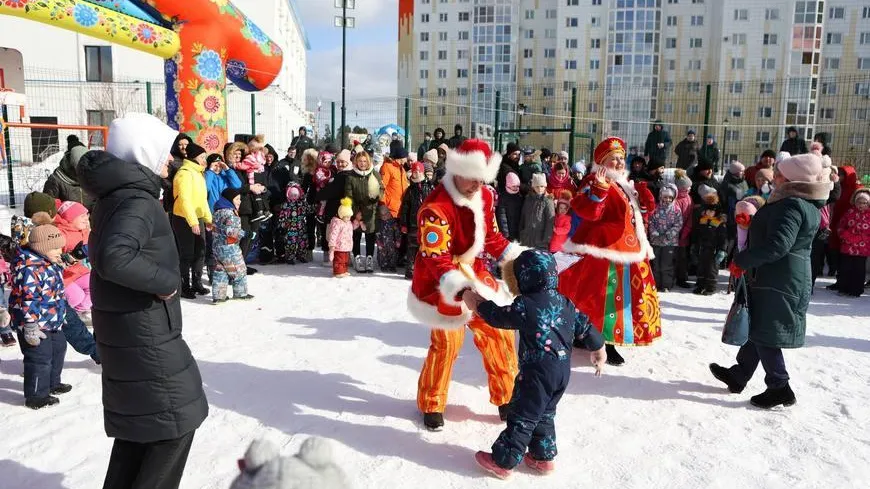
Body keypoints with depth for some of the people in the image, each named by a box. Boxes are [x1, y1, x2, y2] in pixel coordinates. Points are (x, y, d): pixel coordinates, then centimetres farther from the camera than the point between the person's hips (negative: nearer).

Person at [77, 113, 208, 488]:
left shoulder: (117, 195, 10)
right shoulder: (137, 201, -21)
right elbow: (113, 258, -38)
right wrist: (165, 280, -25)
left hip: (130, 332, 10)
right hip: (145, 335, -10)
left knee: (138, 422, 21)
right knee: (175, 422, 4)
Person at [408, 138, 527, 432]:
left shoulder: (485, 197, 0)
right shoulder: (436, 207, -25)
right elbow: (435, 257, -32)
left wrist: (517, 257, 5)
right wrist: (455, 284, -45)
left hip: (476, 276, 7)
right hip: (441, 284, -7)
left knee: (500, 332, 8)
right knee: (446, 342, -5)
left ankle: (507, 397, 27)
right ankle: (431, 405, 20)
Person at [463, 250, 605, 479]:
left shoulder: (526, 306, -16)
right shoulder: (565, 303, 5)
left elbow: (498, 315, -4)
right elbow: (585, 327, 12)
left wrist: (476, 304, 13)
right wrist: (598, 351, 28)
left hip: (537, 372, -8)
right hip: (563, 371, 8)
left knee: (522, 416, 2)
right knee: (544, 414, 22)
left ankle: (503, 461, 12)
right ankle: (543, 457, 32)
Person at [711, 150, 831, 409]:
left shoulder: (791, 205, -20)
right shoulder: (808, 205, 13)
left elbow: (778, 244, -30)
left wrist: (742, 260, -21)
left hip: (776, 281, -10)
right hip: (793, 278, 10)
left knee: (764, 334, -2)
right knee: (757, 329, 18)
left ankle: (779, 388, 7)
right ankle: (738, 375, 30)